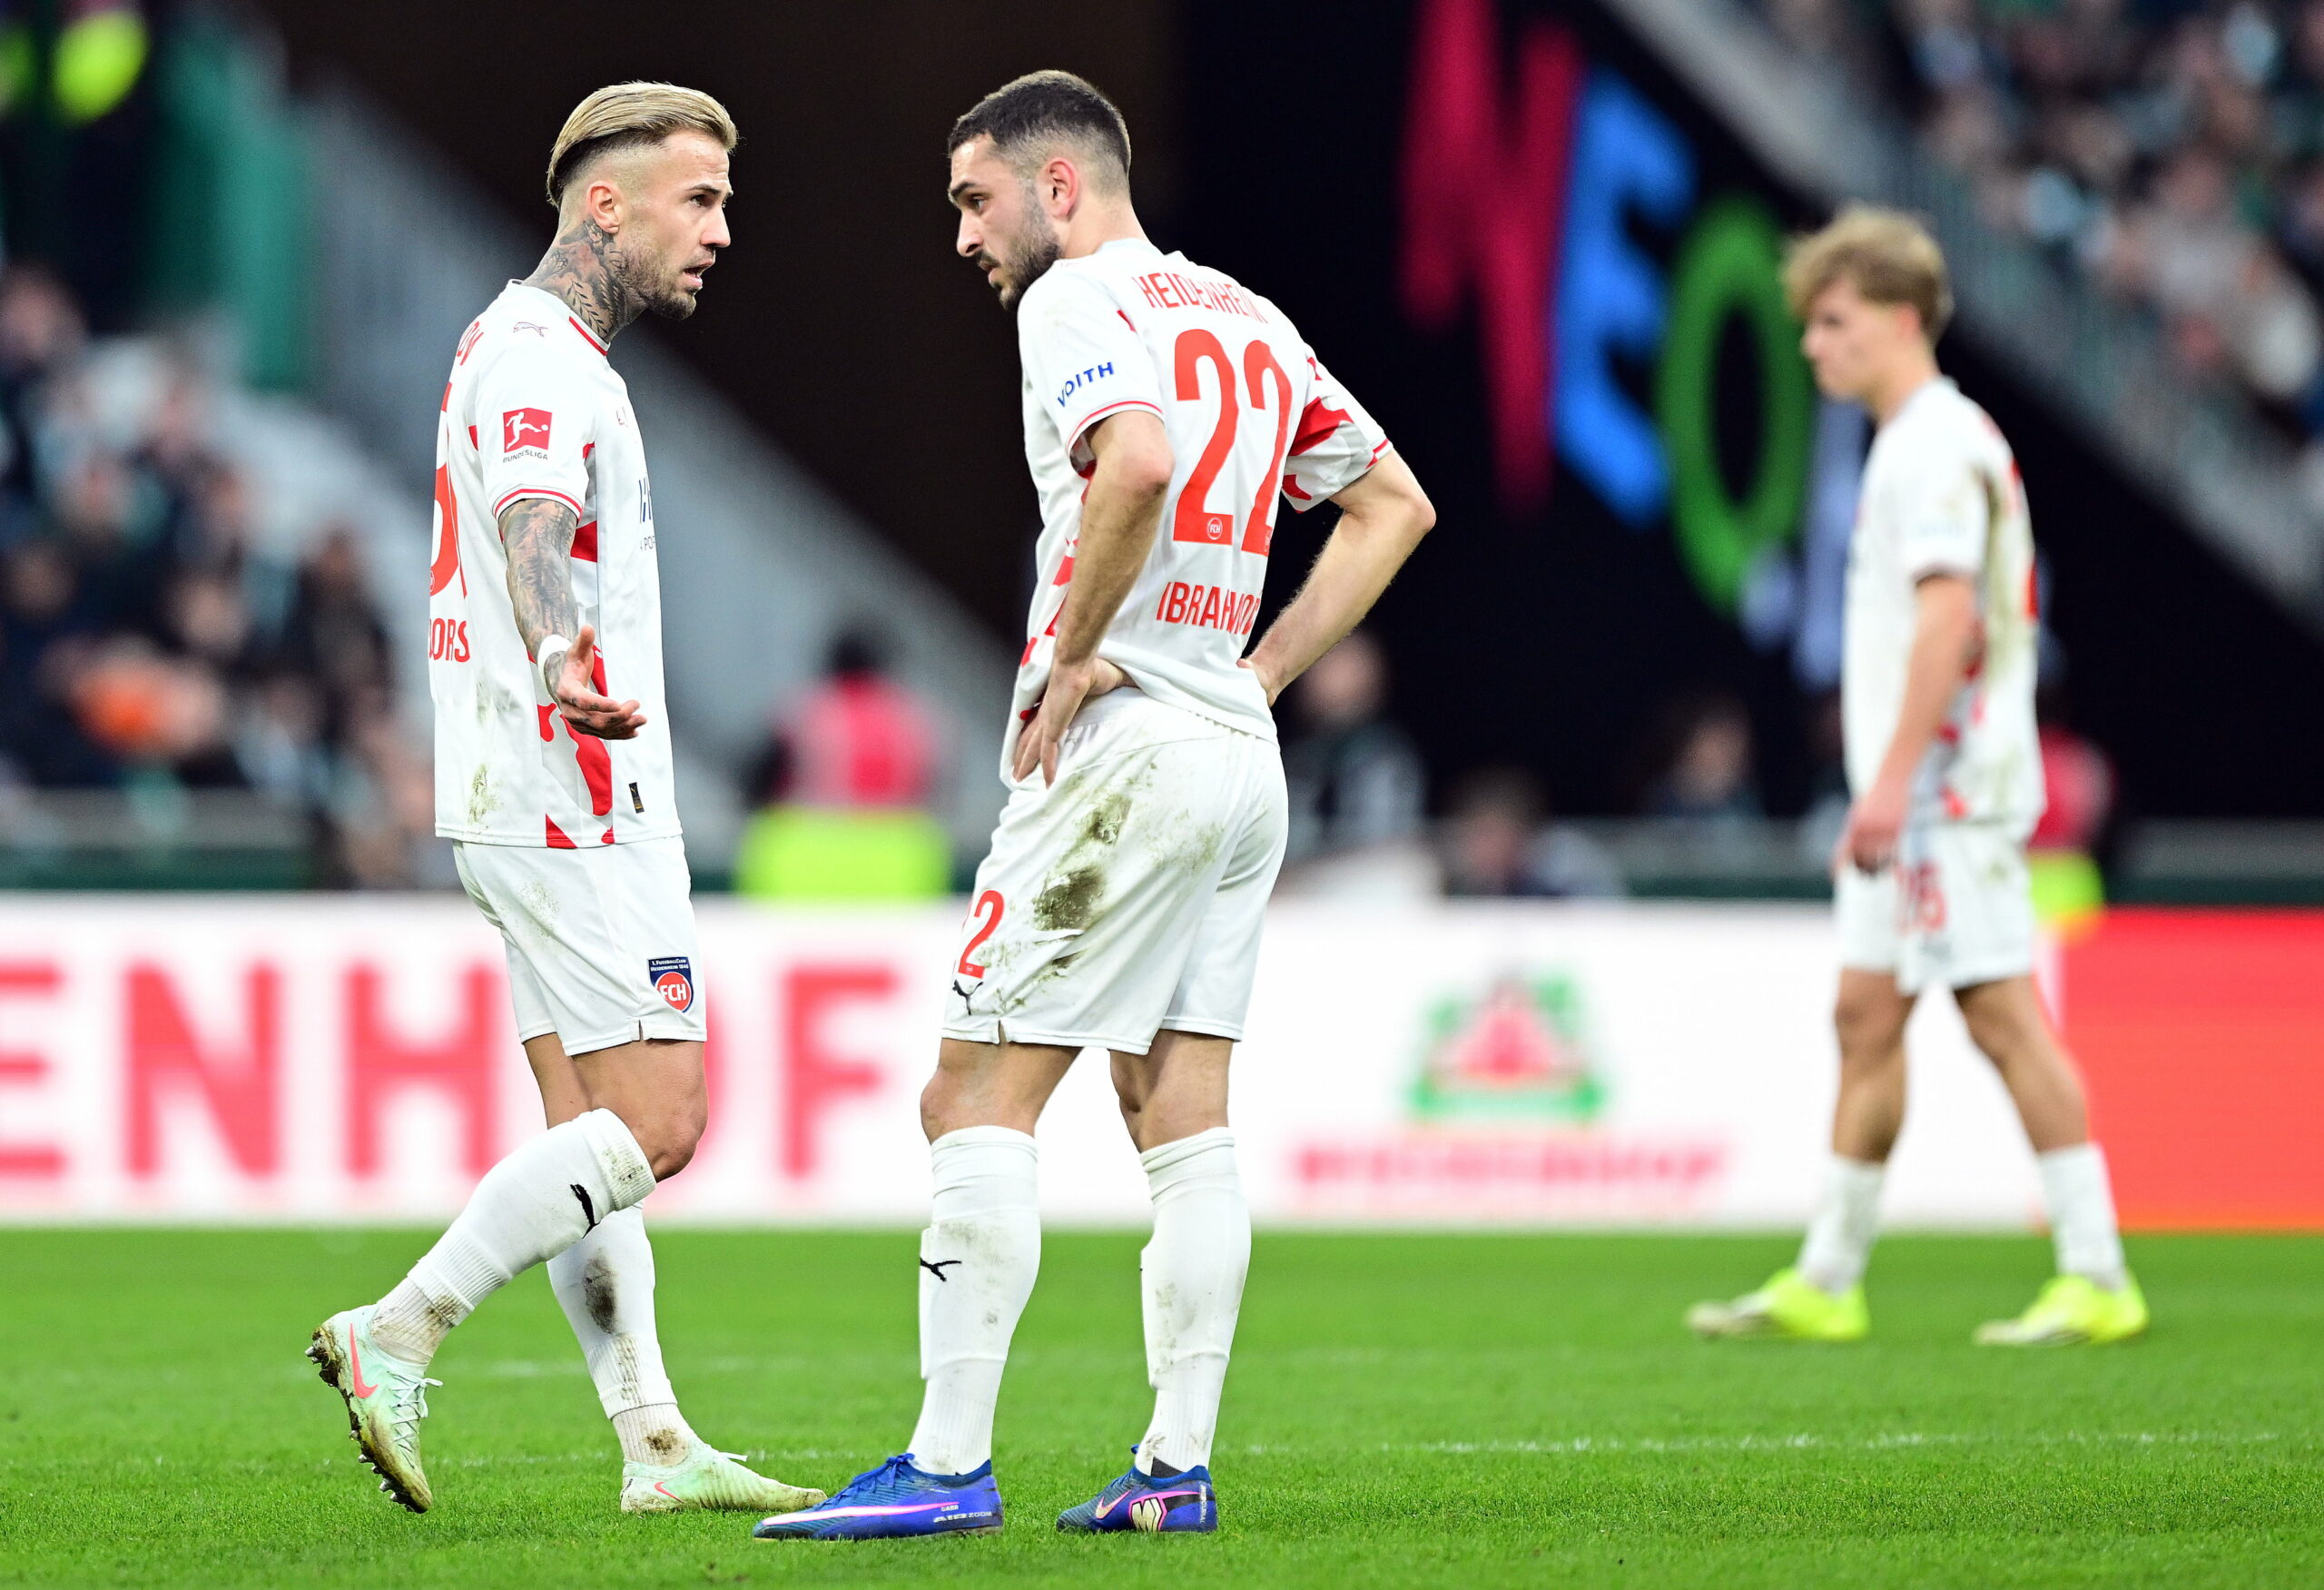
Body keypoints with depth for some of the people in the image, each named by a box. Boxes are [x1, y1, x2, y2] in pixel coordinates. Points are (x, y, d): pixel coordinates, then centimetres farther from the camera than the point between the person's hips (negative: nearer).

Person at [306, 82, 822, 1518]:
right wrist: (564, 662, -54)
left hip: (554, 800, 11)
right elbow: (536, 532, -34)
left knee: (597, 1132, 8)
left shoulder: (535, 350, 19)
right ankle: (398, 1336, -12)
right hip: (569, 800, -11)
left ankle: (657, 1446, 8)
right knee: (653, 1127, -12)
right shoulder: (543, 360, -15)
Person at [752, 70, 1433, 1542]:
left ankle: (951, 1465, -10)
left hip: (1121, 748, -9)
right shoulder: (1245, 319, 17)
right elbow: (1395, 504, 22)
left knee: (979, 1103, -6)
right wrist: (1260, 671, 16)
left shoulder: (1077, 300, -8)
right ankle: (1179, 1468, 6)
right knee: (1184, 1127, 9)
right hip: (1242, 759, 9)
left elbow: (1137, 465, -28)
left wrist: (1074, 656, -17)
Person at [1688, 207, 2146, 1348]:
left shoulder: (1938, 443, -12)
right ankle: (1825, 1285, 13)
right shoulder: (1914, 442, 19)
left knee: (2002, 1013, -9)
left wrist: (1892, 777, -25)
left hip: (1949, 787, -10)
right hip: (1915, 797, 10)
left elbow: (1947, 615, -21)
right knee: (1866, 1016, 10)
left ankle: (2096, 1278, -8)